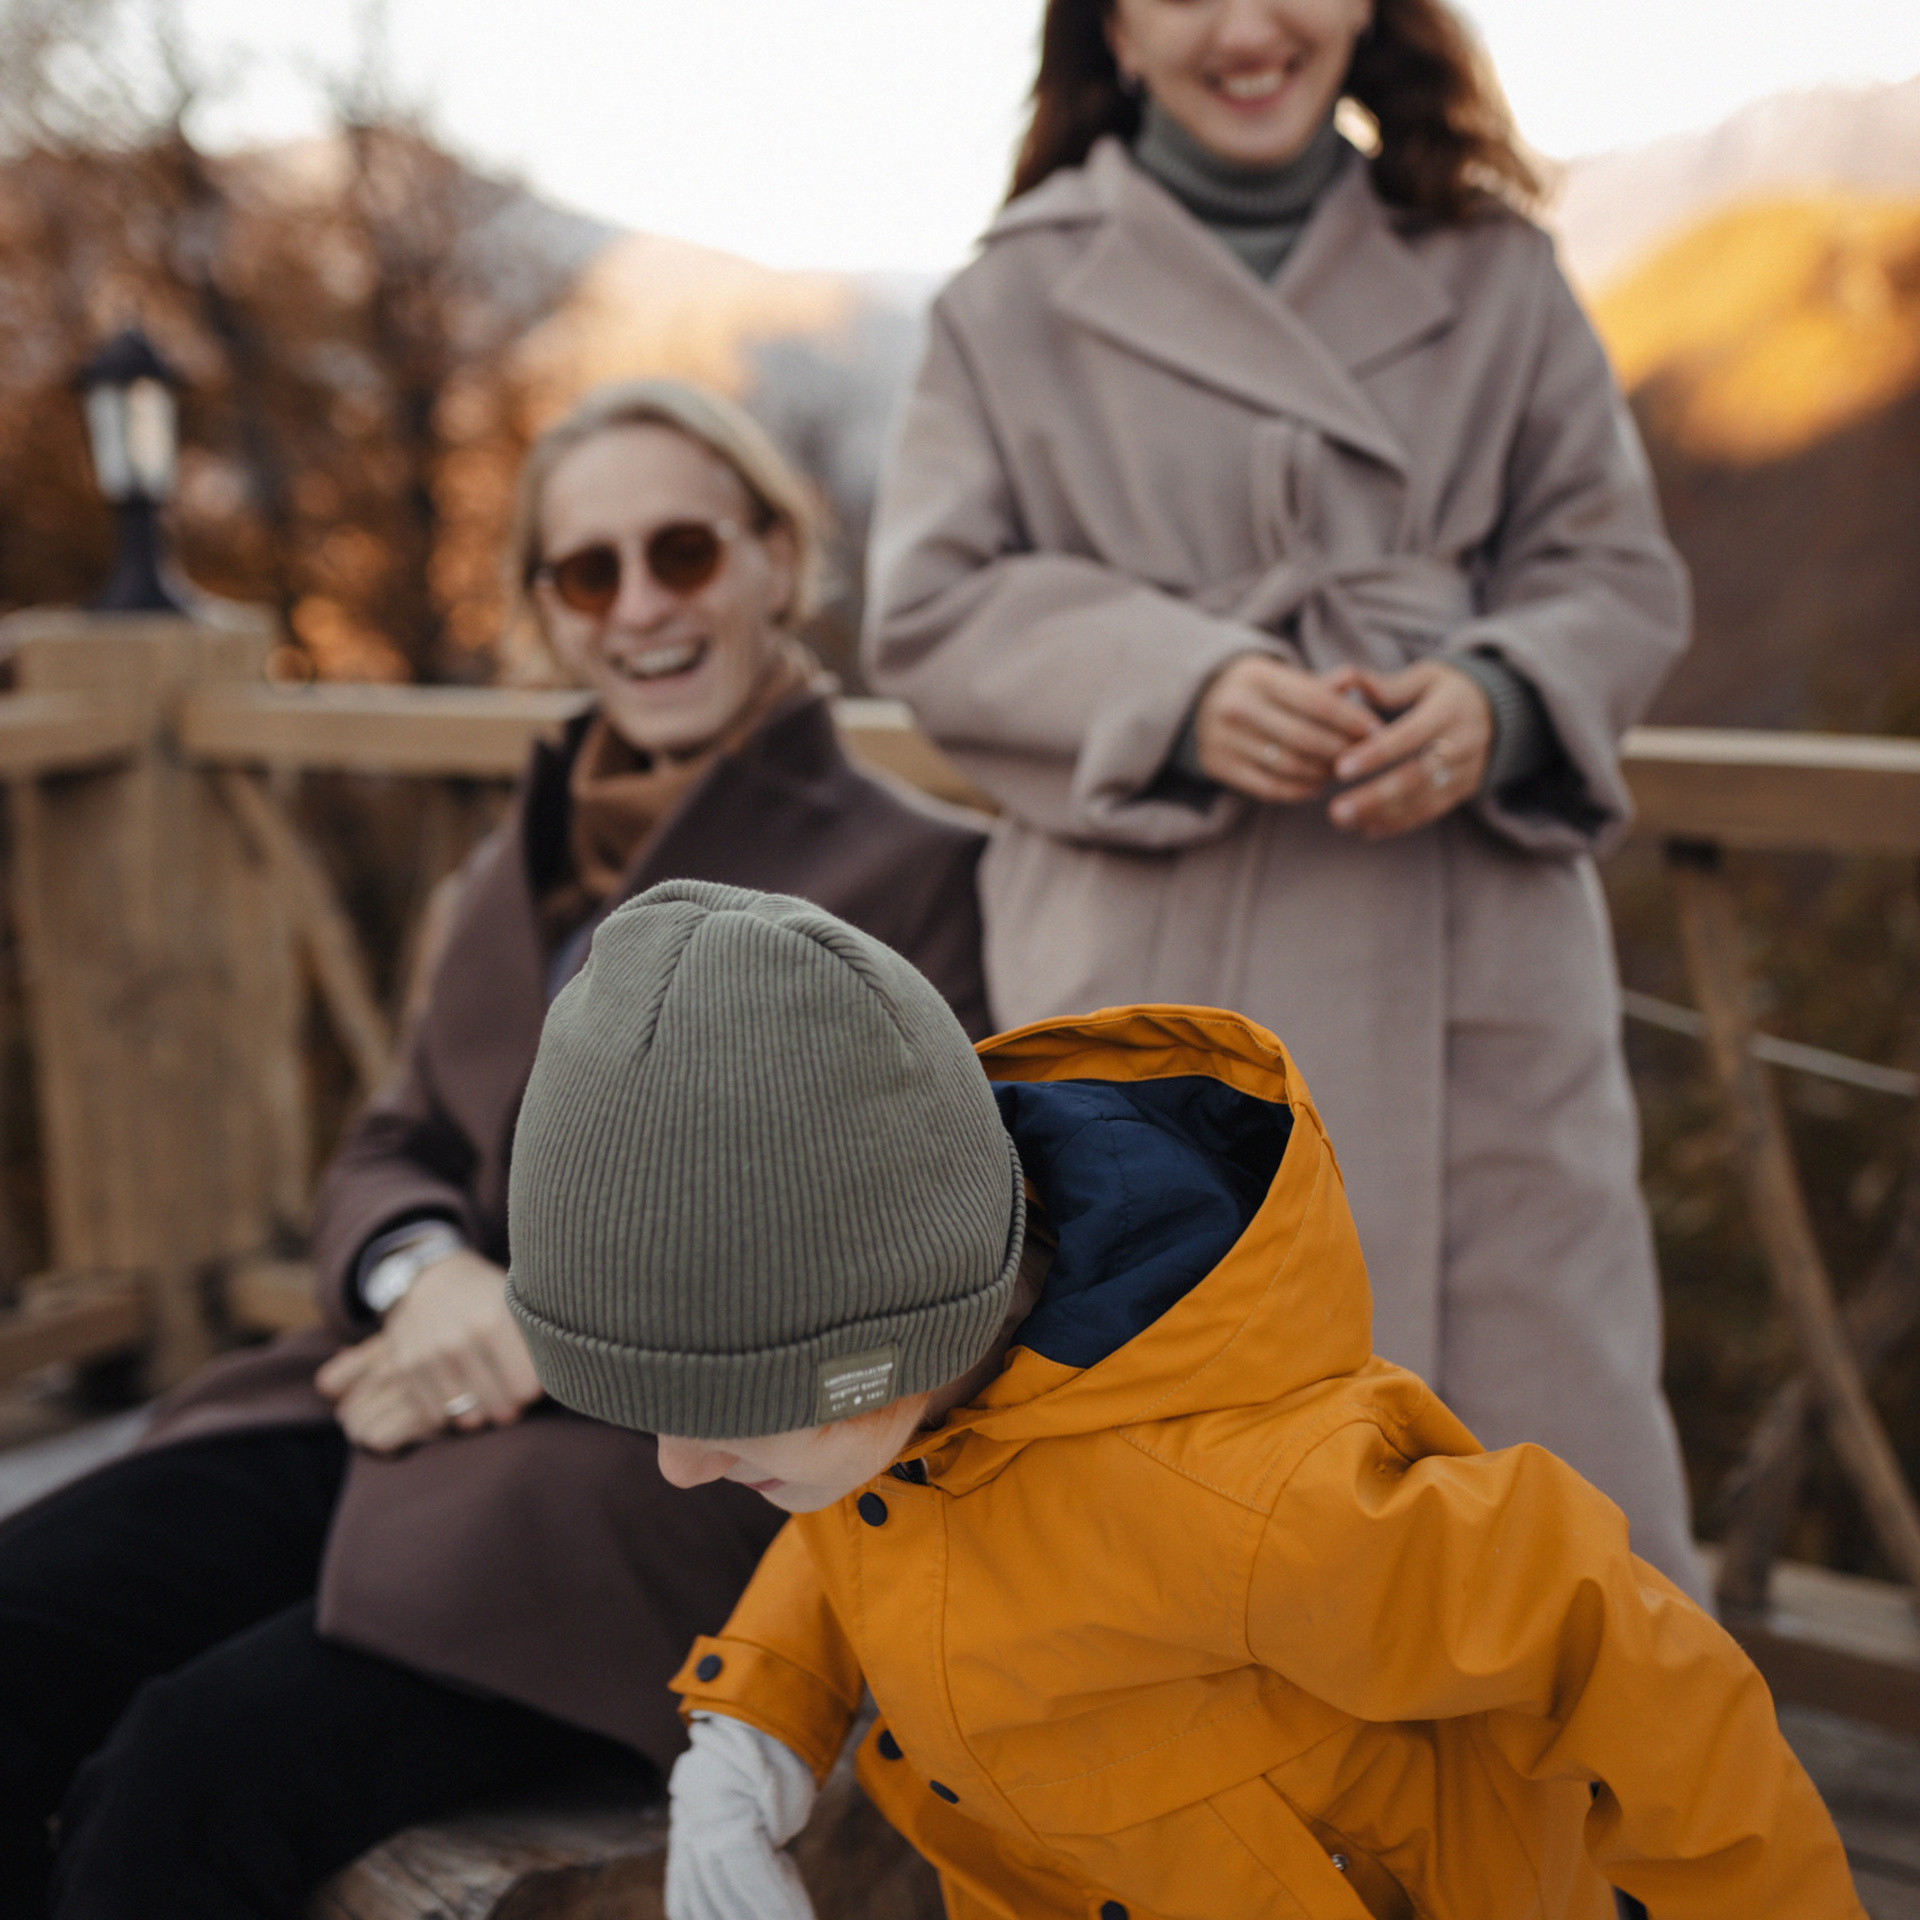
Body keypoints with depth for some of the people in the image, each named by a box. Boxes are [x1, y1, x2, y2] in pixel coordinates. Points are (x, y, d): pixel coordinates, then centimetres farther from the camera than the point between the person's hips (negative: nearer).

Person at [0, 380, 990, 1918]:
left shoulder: (912, 880, -2)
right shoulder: (523, 870, 18)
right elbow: (388, 1156, 18)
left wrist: (542, 1334, -12)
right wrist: (424, 1271, -7)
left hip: (685, 1476, -6)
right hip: (425, 1413, 6)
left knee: (195, 1766, -25)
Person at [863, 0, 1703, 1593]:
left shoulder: (1495, 273, 12)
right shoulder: (1017, 302, 7)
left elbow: (1619, 571, 12)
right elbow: (928, 608, 2)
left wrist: (1499, 700, -11)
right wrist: (1176, 685, -15)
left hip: (1471, 962, 2)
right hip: (1154, 966, -1)